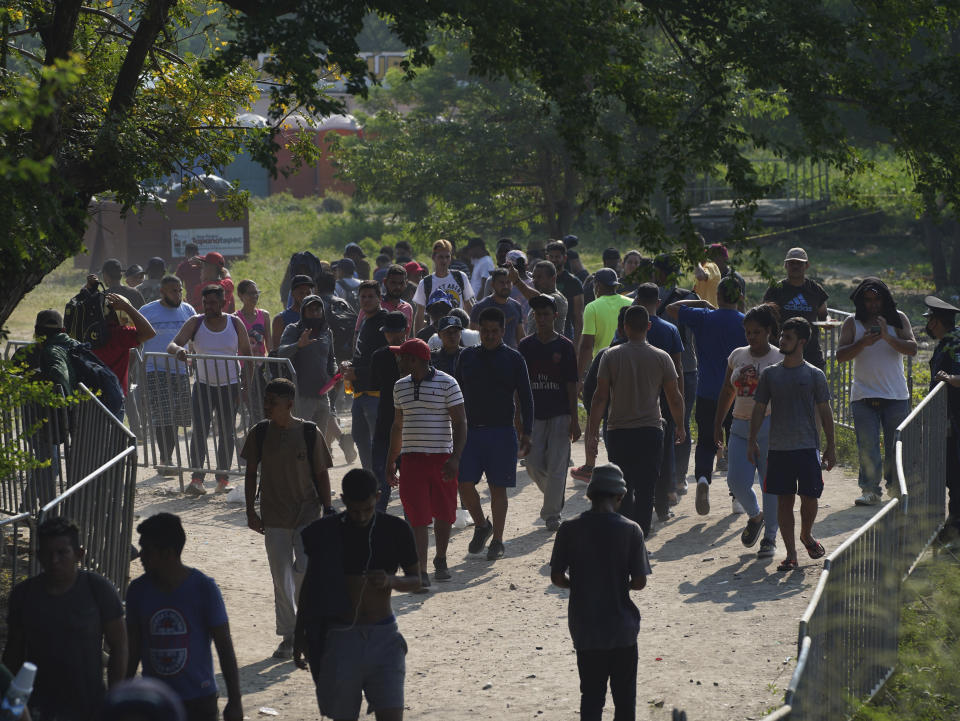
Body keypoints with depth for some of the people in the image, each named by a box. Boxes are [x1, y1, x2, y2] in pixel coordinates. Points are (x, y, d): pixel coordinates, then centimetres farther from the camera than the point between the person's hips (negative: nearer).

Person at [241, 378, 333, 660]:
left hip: (307, 514, -2)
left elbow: (321, 475, 1)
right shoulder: (259, 434, -1)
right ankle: (288, 637, 16)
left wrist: (328, 510, 0)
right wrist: (251, 511, 4)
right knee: (281, 580, 5)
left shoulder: (310, 433, -6)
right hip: (274, 517, 2)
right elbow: (251, 474, 8)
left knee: (304, 570, -14)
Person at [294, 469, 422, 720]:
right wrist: (299, 635, 11)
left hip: (384, 635, 0)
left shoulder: (396, 530, -2)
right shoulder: (325, 533, -2)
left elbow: (416, 581, 6)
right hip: (341, 636, 0)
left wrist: (392, 580, -16)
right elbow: (310, 584, 10)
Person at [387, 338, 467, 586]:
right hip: (412, 459, 3)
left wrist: (455, 457, -16)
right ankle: (421, 572, -10)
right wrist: (391, 462, 19)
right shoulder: (401, 386, 11)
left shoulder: (446, 384, -4)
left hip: (442, 457, -3)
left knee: (443, 514, 8)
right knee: (418, 517, -7)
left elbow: (460, 423, -5)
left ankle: (440, 560, 30)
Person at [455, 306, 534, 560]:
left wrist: (526, 433, -5)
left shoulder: (513, 359, 1)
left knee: (498, 488, 1)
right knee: (465, 485, -4)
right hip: (470, 431, 2)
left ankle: (497, 541, 12)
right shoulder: (467, 356, 9)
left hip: (501, 432, -2)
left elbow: (525, 398, 2)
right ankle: (481, 526, 20)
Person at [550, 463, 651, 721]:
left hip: (585, 629, 1)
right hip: (622, 627, -1)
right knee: (624, 699, 11)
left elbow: (557, 578, -4)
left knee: (591, 698, 10)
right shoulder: (630, 530, -10)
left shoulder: (570, 529, -7)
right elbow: (640, 582, -9)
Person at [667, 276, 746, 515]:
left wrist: (701, 303, 10)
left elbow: (671, 309, 2)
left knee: (706, 442, 8)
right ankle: (738, 498, 12)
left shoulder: (704, 318, -5)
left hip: (707, 395, 0)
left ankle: (702, 477, -21)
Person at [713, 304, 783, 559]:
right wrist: (718, 425, 17)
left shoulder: (779, 359, -3)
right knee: (736, 481, -8)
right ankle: (755, 516, 22)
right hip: (741, 426, 4)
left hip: (769, 426, -4)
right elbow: (727, 393, 18)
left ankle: (770, 537, 13)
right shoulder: (737, 356, 10)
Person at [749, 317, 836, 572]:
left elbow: (825, 412, 4)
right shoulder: (770, 374, 6)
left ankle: (806, 535, 29)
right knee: (784, 500, 2)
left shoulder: (814, 375, 1)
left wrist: (831, 446, 2)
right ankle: (791, 555, 6)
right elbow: (759, 409, 10)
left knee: (810, 498, -1)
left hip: (808, 446, -2)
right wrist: (752, 441, 3)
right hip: (779, 448, 2)